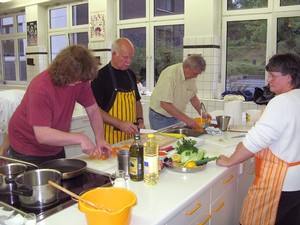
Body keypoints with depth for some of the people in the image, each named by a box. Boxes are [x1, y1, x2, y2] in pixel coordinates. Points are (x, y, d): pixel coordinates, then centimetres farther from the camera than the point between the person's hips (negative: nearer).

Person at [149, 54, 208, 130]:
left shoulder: (191, 75, -3)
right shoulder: (170, 74, -26)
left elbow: (193, 96, 12)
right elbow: (165, 104, -30)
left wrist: (202, 112, -1)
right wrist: (186, 119, -29)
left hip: (176, 117, 7)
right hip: (160, 118, -6)